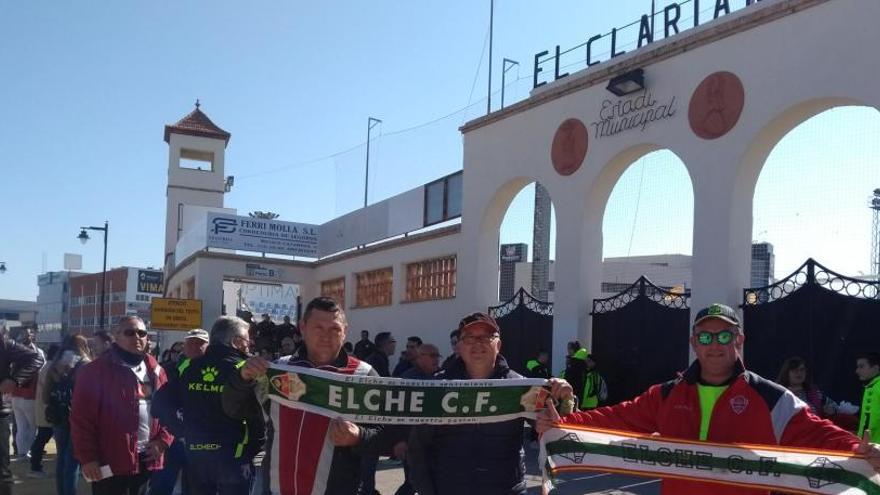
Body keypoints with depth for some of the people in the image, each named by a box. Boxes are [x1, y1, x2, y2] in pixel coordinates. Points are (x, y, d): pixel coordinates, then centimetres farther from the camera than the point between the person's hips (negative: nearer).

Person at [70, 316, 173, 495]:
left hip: (148, 460, 6)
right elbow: (82, 418, -9)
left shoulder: (155, 370, 11)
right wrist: (87, 457, -13)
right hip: (111, 461, -5)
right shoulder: (95, 371, -7)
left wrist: (163, 440, -2)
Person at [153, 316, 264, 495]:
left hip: (195, 455, 4)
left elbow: (161, 405, 2)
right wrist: (252, 449, -1)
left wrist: (184, 433, 8)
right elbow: (257, 416, -16)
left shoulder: (188, 367, 4)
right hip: (233, 457, -4)